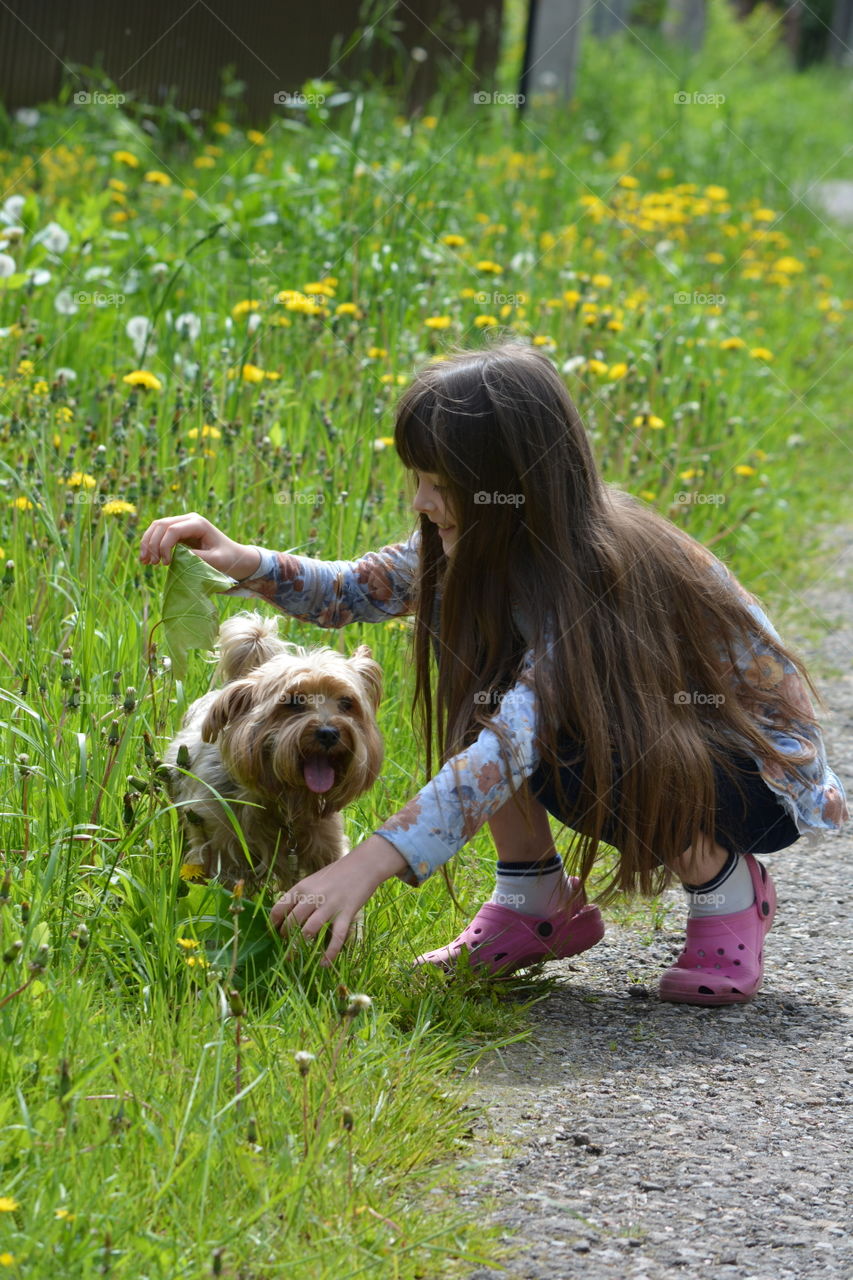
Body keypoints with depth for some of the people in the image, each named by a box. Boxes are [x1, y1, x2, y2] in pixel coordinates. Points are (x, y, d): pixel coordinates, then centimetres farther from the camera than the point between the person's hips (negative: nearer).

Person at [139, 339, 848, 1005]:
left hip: (761, 764, -8)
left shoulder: (595, 575, -34)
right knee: (473, 665, -13)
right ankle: (538, 904, -1)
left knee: (549, 748, -34)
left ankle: (729, 889, -7)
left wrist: (369, 862, -51)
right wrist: (243, 561, -22)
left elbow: (514, 746, -44)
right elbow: (357, 589, -2)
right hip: (642, 723, 8)